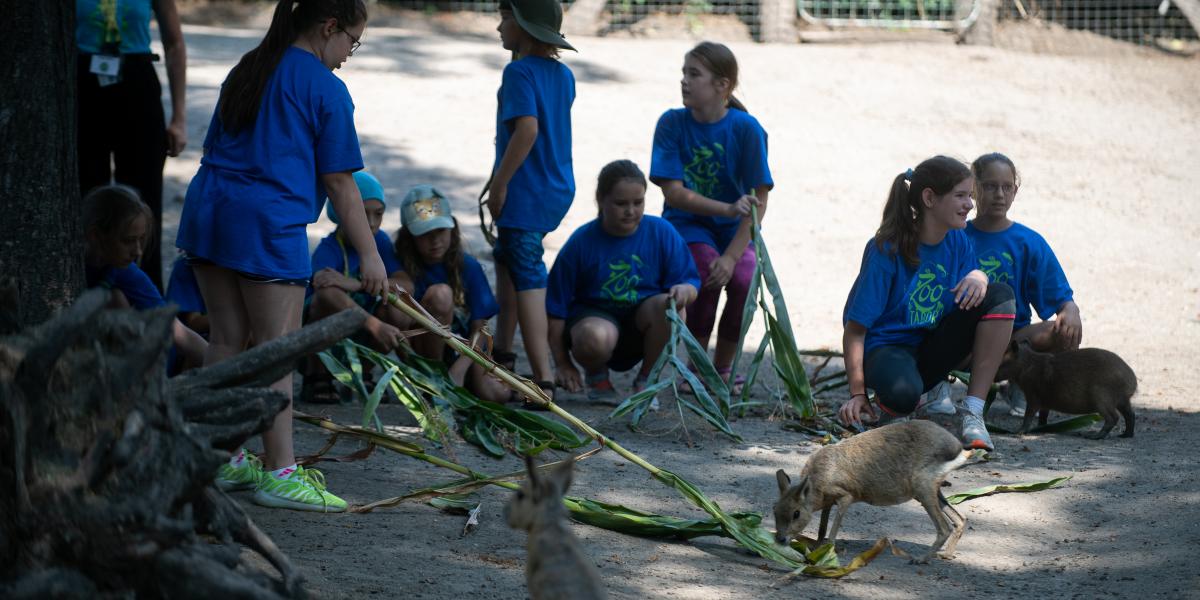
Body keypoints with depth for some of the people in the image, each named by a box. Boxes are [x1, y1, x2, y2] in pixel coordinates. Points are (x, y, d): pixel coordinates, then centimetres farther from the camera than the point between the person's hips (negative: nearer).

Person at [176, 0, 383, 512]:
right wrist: (369, 254, 0)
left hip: (208, 212, 7)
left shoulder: (248, 69, 17)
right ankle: (280, 473, -4)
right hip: (269, 222, -7)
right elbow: (339, 184, -5)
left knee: (227, 340, 14)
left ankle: (224, 460, 20)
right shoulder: (325, 89, -4)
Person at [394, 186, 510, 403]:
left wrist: (459, 368, -22)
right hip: (425, 353, -2)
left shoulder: (468, 267, -3)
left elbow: (479, 329, -8)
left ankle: (457, 375, 4)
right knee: (440, 293, -29)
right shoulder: (404, 269, -7)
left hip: (464, 352, 2)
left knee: (497, 392, -30)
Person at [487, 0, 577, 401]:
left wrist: (500, 184, -21)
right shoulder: (562, 75, 11)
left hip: (526, 191, -9)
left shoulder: (519, 72, -14)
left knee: (527, 277, -9)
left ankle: (543, 379, -13)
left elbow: (527, 128, -26)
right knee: (507, 258, 28)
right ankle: (502, 352, 38)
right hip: (558, 186, 9)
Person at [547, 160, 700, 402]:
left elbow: (692, 284, -5)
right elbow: (556, 308, -6)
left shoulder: (662, 232, -6)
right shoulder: (582, 242, -11)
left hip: (642, 322, 2)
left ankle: (645, 379, -7)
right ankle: (596, 375, 2)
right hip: (595, 315, -2)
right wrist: (563, 365, -8)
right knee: (594, 337, -38)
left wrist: (684, 290, -32)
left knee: (667, 304, -31)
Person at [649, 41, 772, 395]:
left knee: (743, 279, -28)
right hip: (687, 224, -1)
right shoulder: (672, 124, -9)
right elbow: (674, 193, -13)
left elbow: (758, 202, -12)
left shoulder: (747, 129, -10)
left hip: (734, 230, 1)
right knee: (708, 272, -30)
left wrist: (731, 256, -23)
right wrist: (729, 209, -26)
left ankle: (723, 369, -3)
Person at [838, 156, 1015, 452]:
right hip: (886, 346, -6)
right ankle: (889, 408, -1)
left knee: (1000, 295, -17)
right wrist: (858, 394, -23)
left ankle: (973, 415, -18)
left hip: (933, 350, 6)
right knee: (903, 392, -44)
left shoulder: (958, 242, 1)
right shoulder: (887, 250, -17)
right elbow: (855, 329, -16)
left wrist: (978, 277, -19)